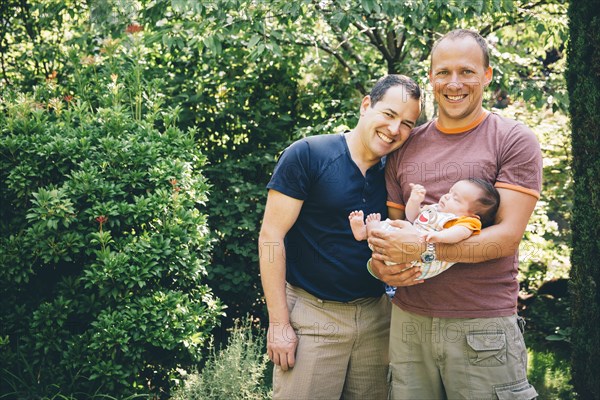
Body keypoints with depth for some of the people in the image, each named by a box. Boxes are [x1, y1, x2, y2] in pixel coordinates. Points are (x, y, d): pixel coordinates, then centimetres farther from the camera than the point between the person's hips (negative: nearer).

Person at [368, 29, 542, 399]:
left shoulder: (515, 141, -2)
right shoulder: (406, 146, 11)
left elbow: (509, 235, -11)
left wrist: (424, 248, -20)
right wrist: (381, 264, -8)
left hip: (482, 327, -4)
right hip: (408, 321, 4)